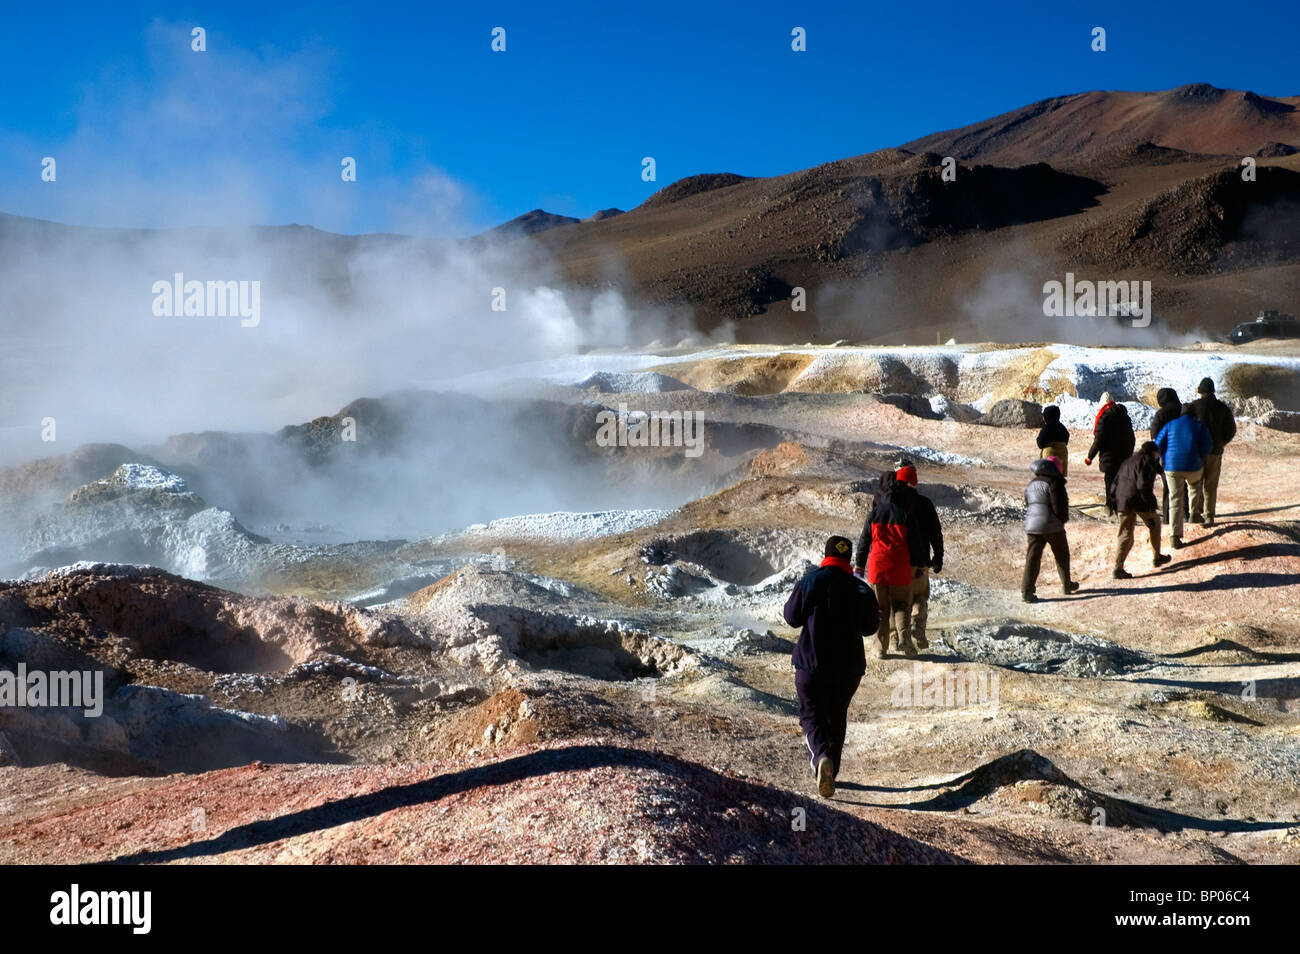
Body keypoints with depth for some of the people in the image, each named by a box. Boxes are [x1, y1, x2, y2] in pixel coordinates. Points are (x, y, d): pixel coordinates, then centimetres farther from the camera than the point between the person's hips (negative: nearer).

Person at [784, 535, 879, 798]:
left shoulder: (810, 581, -8)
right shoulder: (860, 589, -3)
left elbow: (792, 617, -1)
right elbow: (869, 627, 5)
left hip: (811, 663, -2)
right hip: (850, 666, 2)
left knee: (812, 715, 6)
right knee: (836, 715, 19)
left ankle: (821, 757, -23)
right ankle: (830, 771, 25)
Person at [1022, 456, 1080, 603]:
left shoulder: (1031, 484, 13)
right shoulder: (1054, 483, -12)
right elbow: (1059, 505, -16)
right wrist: (1063, 519, 3)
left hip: (1031, 526, 6)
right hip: (1052, 526, -5)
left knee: (1032, 557, 2)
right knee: (1062, 554, 16)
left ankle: (1026, 591, -7)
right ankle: (1066, 585, 28)